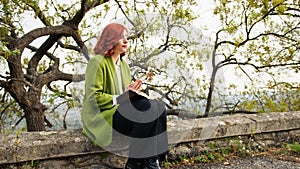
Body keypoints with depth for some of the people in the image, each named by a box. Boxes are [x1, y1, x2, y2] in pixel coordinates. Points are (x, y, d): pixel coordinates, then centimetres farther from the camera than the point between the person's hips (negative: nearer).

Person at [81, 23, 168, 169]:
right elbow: (93, 97, -17)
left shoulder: (124, 65, 17)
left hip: (122, 109, 8)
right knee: (143, 115, -29)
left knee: (157, 108, -16)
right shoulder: (97, 62, -10)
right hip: (99, 115, -8)